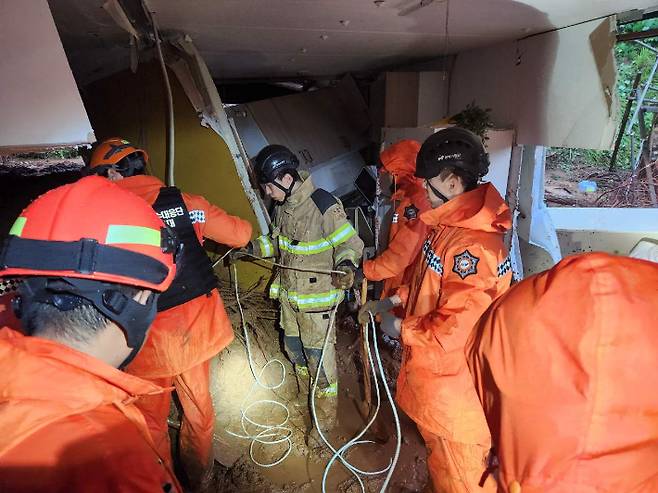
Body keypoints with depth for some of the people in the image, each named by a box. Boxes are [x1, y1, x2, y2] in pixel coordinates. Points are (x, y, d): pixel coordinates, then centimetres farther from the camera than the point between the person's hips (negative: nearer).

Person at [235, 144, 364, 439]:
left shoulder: (325, 206, -22)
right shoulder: (283, 206, 2)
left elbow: (350, 243, -17)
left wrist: (347, 265, -36)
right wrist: (253, 249, 5)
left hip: (317, 297, -8)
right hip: (289, 293, 8)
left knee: (319, 357, 1)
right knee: (294, 348, 22)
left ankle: (326, 418, 22)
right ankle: (304, 398, 47)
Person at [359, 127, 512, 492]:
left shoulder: (473, 244, -30)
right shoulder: (449, 224, 3)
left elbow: (456, 330, -29)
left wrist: (400, 328, -15)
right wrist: (392, 301, 3)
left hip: (453, 383, -9)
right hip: (432, 370, 9)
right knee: (440, 454, 30)